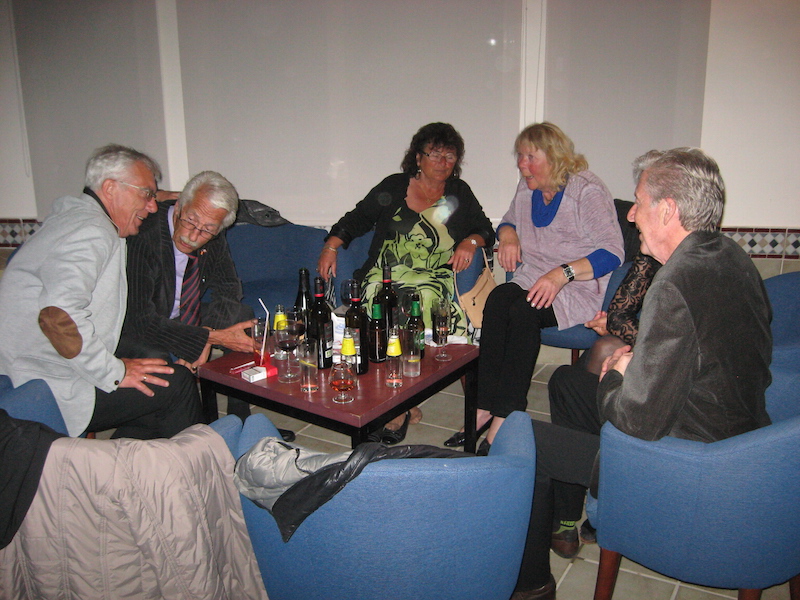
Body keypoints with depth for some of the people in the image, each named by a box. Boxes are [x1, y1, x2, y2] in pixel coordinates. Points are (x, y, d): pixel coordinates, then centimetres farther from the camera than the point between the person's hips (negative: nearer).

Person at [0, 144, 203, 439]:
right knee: (177, 382, -12)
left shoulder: (74, 212, 15)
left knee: (154, 411, 8)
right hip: (51, 390, -10)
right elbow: (58, 316, -33)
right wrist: (115, 372, -23)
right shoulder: (92, 233, -19)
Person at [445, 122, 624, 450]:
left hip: (579, 288, -5)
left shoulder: (587, 191, -9)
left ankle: (504, 417, -30)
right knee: (498, 298, -28)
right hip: (532, 280, 6)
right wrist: (507, 233, 5)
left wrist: (562, 274, -30)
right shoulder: (527, 189, 13)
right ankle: (485, 407, -29)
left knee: (523, 311, -34)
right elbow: (509, 220, 32)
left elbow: (613, 252, -16)